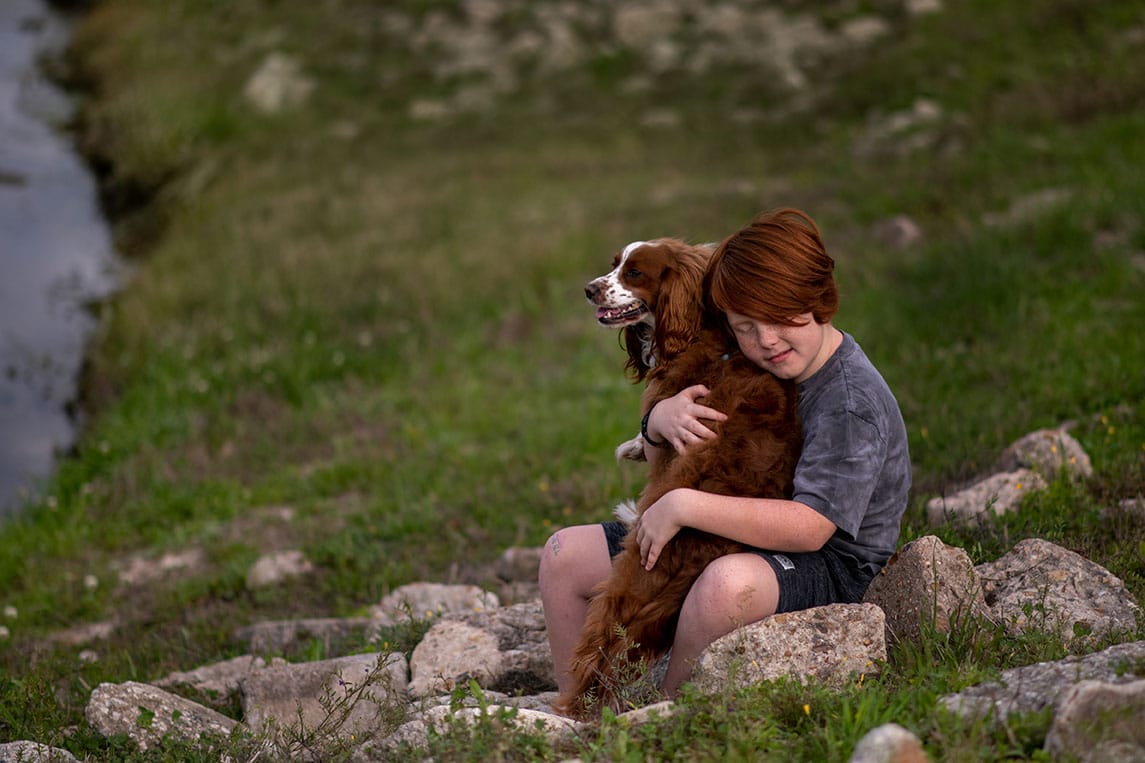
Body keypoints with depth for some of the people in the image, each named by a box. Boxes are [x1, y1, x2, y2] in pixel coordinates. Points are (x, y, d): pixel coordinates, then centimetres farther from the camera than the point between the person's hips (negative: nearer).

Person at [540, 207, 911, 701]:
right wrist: (659, 422, -12)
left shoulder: (854, 403, -19)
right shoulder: (744, 370, 5)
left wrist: (685, 505, -28)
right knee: (565, 555, 4)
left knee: (729, 582, -43)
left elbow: (809, 527, -29)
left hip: (830, 567, -8)